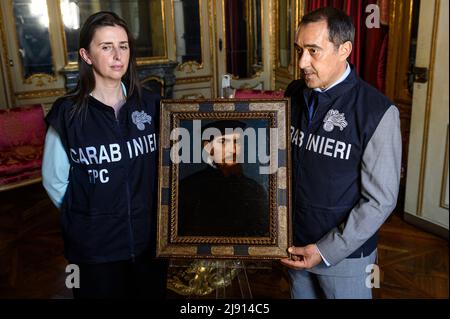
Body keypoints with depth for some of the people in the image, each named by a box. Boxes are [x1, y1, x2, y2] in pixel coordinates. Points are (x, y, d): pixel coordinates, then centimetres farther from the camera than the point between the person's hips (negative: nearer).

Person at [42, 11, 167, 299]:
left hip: (150, 238, 3)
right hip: (96, 246, -3)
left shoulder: (150, 105, -2)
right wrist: (84, 218, 0)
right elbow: (54, 181, -2)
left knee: (153, 293, 20)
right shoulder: (68, 114, -10)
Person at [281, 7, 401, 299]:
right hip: (296, 244, 5)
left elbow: (381, 200, -17)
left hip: (345, 253, -4)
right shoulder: (294, 95, -3)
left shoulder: (378, 112, -20)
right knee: (300, 293, 23)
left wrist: (327, 251, -18)